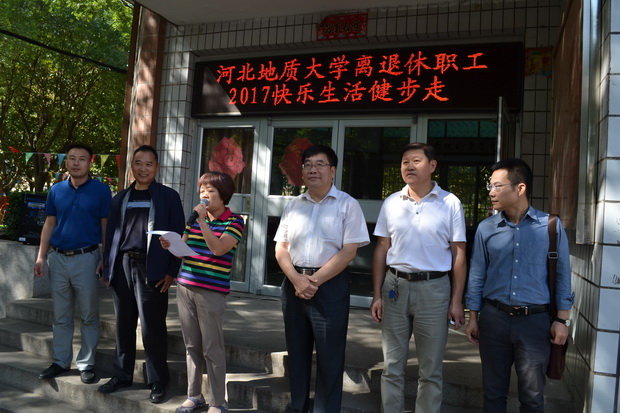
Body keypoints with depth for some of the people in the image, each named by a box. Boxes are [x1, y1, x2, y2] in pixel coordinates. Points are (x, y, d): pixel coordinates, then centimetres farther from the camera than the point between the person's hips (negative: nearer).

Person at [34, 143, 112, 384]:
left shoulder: (101, 190, -4)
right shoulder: (56, 190, 7)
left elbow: (106, 226, -3)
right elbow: (49, 224, 11)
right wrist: (41, 256, 5)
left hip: (87, 258, -4)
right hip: (58, 258, 4)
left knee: (89, 316, 5)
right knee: (61, 316, 13)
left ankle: (86, 364, 16)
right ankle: (61, 361, 25)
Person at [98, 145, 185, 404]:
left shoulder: (169, 197, 0)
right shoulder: (120, 198, 13)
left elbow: (176, 235, -3)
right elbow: (111, 234, 13)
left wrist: (171, 271, -9)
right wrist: (108, 268, 7)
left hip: (151, 269, -4)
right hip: (123, 266, 4)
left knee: (152, 328, 1)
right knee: (123, 325, 12)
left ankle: (157, 382, 13)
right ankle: (122, 375, 27)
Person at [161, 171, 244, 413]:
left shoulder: (234, 221, -4)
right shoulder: (194, 219, 12)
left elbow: (218, 249, -18)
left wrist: (203, 221, -17)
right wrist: (169, 245, -7)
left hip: (212, 291, -6)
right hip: (185, 287, 6)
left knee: (212, 349, 0)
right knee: (191, 346, 14)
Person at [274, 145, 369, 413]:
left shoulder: (347, 205, -4)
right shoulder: (294, 205, 10)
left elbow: (348, 252, -10)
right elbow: (281, 248, 7)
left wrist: (315, 281, -14)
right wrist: (297, 279, -9)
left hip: (330, 286, -4)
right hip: (294, 284, 5)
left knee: (329, 356, 4)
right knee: (296, 352, 15)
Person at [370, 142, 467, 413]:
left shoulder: (450, 203, -1)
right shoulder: (391, 203, 5)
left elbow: (458, 254, 0)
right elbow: (381, 249, 8)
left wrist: (456, 301, -4)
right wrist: (377, 295, 3)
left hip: (434, 288, -2)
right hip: (395, 285, 2)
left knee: (431, 370, 10)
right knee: (392, 366, 11)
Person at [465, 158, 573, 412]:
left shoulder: (551, 226, -4)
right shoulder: (486, 228, 0)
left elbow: (561, 275, 1)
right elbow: (477, 276, 5)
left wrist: (561, 319, -1)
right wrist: (473, 317, 5)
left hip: (535, 321, -1)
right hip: (493, 318, 2)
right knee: (493, 391, 13)